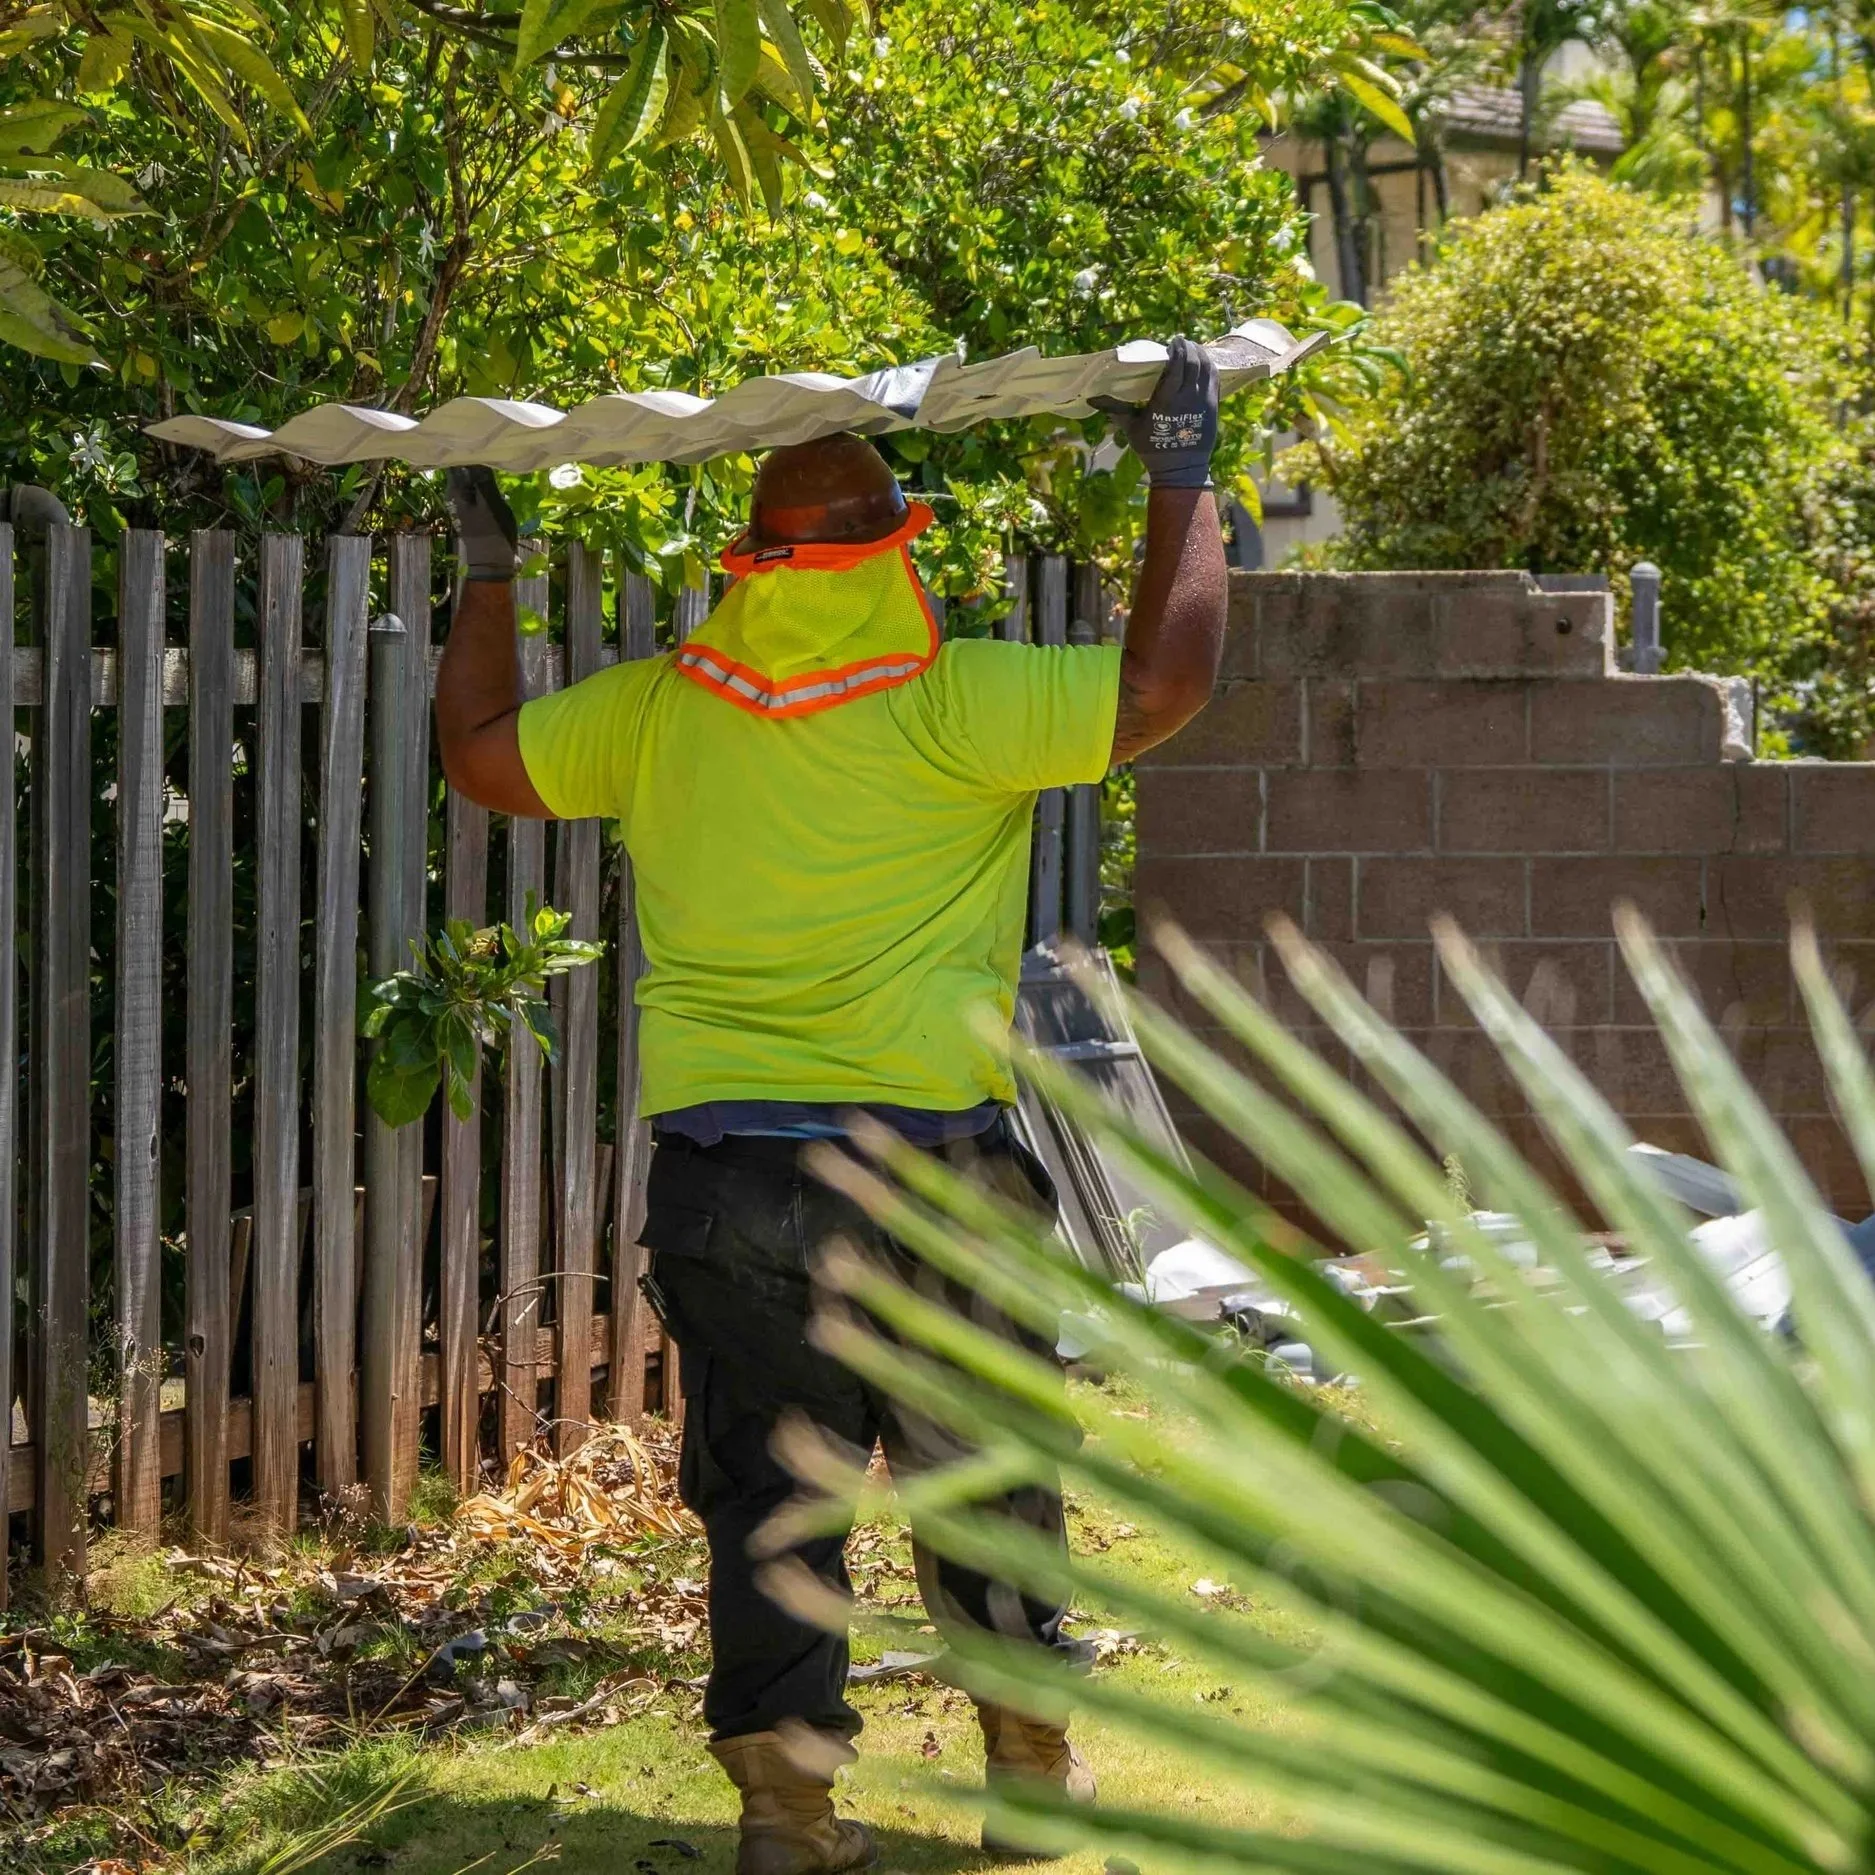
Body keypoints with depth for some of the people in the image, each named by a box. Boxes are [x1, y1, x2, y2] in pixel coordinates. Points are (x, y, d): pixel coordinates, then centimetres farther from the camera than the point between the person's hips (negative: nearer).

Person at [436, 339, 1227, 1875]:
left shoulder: (658, 709, 2)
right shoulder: (950, 705, -10)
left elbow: (478, 751, 14)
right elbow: (1169, 680, -10)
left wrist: (488, 574, 26)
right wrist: (1183, 480, 0)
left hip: (716, 1167, 3)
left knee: (764, 1484, 9)